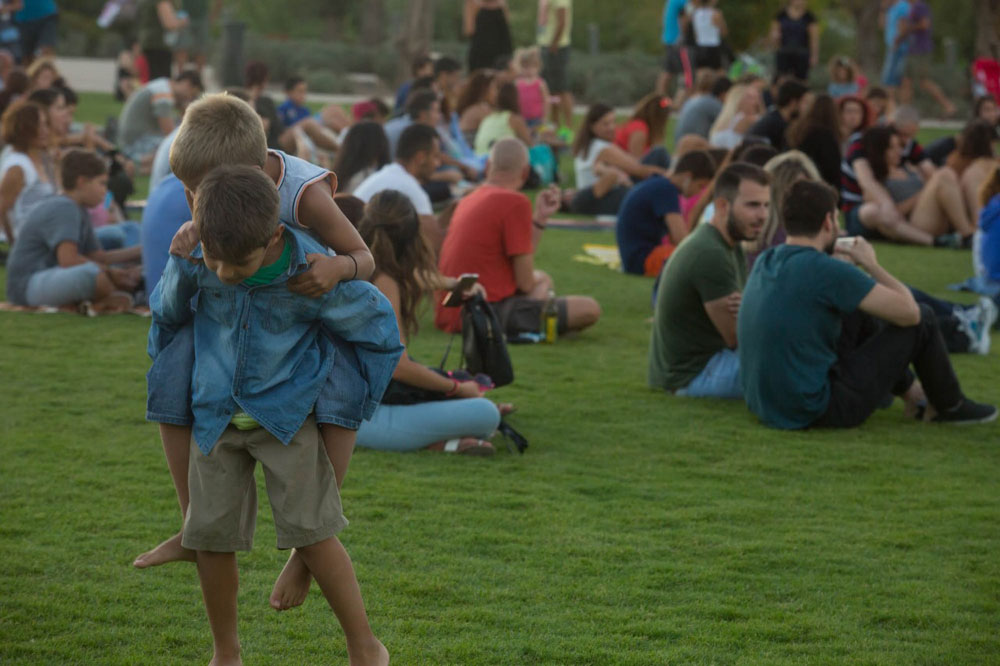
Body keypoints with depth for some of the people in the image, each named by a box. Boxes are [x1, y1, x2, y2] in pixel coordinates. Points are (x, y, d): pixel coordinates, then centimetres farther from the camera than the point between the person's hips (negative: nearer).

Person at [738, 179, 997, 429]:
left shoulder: (765, 262, 5)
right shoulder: (825, 271, -20)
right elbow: (909, 312, -12)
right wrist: (871, 264, 2)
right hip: (818, 410, -8)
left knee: (858, 314, 27)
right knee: (922, 320, 4)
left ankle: (910, 390, 42)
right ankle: (950, 407, 28)